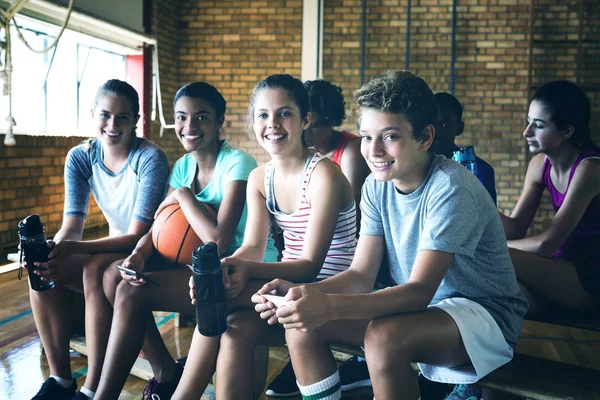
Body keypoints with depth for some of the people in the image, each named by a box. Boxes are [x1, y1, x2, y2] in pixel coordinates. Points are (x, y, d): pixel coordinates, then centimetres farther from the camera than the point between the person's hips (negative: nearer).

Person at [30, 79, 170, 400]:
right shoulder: (80, 158, -5)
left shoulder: (150, 158, -21)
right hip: (115, 251, 6)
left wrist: (71, 249, -38)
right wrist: (51, 249, -34)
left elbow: (137, 235, -24)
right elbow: (71, 226, -9)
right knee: (41, 270, -18)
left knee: (95, 271, -34)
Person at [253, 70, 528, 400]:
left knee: (384, 337, -36)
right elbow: (360, 275, -5)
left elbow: (419, 291, -29)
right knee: (301, 322, -10)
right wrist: (301, 292, -25)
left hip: (484, 313, -6)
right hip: (417, 305, 7)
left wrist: (330, 306, -43)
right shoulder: (377, 186, -3)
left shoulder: (450, 190, -24)